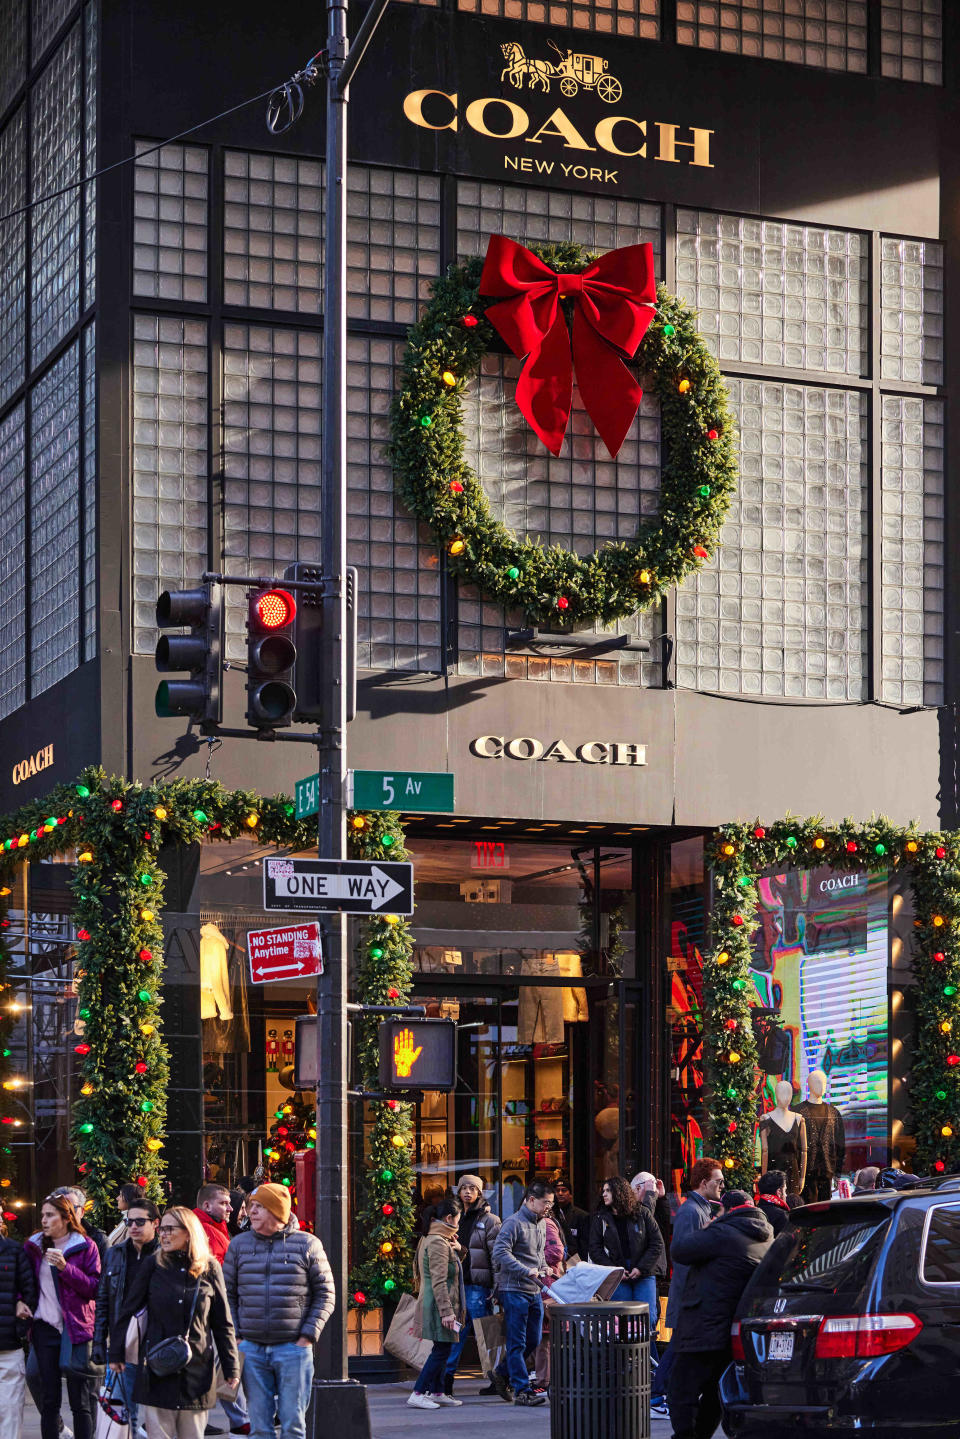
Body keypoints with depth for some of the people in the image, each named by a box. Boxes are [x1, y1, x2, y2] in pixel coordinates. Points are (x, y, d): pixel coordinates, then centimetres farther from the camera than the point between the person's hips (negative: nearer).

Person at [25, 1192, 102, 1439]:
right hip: (45, 1328, 4)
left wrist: (65, 1267, -18)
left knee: (80, 1402, -2)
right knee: (49, 1400, 6)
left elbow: (94, 1288, -7)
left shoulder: (86, 1247, -1)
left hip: (76, 1327, -4)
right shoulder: (34, 1246, 10)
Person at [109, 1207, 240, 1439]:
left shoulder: (209, 1269, 3)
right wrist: (116, 1354, 6)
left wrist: (231, 1367, 7)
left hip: (197, 1372, 0)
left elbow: (222, 1323, 7)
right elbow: (127, 1312, 7)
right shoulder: (152, 1265, 3)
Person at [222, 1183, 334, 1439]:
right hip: (251, 1349, 2)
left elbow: (324, 1295, 3)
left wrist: (308, 1336, -6)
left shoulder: (307, 1244, 2)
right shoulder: (239, 1245, 10)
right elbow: (228, 1294, 12)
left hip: (293, 1348, -2)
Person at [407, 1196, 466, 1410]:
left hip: (436, 1304, 10)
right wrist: (446, 1311, -23)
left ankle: (436, 1392, 21)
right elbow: (439, 1281, -22)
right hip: (438, 1304, -10)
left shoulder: (432, 1239, 16)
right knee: (442, 1350, -9)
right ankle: (418, 1394, -10)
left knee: (442, 1349, 15)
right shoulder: (438, 1243, -17)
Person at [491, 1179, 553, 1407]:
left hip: (534, 1291, 9)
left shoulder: (541, 1224, 15)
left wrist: (543, 1269, 6)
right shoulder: (514, 1223, -12)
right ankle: (522, 1390, -4)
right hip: (514, 1290, -9)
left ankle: (503, 1373, 29)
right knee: (517, 1343, -5)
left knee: (533, 1340, 12)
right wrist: (527, 1271, -25)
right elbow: (500, 1252, -20)